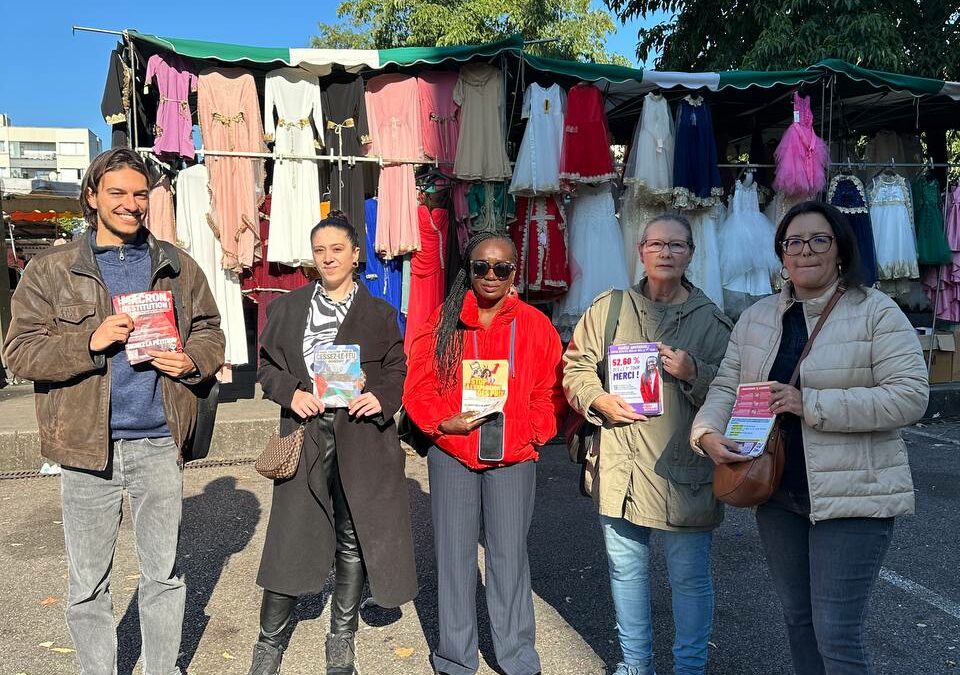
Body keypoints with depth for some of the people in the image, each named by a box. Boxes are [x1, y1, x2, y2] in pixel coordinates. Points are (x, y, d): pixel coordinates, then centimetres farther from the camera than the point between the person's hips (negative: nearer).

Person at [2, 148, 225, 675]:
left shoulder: (178, 269, 8)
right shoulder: (50, 269, 2)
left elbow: (209, 332, 14)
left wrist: (192, 362, -7)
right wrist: (91, 341, -18)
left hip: (159, 443, 2)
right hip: (87, 445, -1)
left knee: (165, 573, 13)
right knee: (87, 584, 10)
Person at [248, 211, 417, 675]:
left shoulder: (380, 314, 7)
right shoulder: (287, 308, 9)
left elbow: (397, 372, 8)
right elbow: (267, 366, 9)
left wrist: (382, 398, -12)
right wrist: (291, 392, -10)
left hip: (361, 437, 0)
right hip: (305, 433, 0)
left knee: (354, 539, 9)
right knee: (290, 537, 1)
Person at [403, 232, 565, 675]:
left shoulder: (535, 326, 1)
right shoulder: (443, 322, 2)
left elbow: (550, 393, 4)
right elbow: (417, 387, 1)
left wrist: (530, 431, -10)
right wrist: (445, 422, -14)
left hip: (513, 457, 0)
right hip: (451, 454, 1)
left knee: (509, 554, 7)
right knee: (454, 555, 10)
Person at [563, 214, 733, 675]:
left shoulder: (711, 320, 1)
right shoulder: (608, 308, 6)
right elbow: (576, 367, 9)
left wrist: (694, 373, -16)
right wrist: (599, 400, -9)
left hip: (683, 472, -2)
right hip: (619, 465, 3)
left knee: (690, 575, 6)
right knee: (625, 567, 16)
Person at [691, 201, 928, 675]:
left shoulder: (876, 312, -8)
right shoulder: (756, 318, 7)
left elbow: (910, 396, -16)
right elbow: (727, 387, 4)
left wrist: (811, 404, -23)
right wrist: (708, 433, -17)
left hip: (852, 494, -5)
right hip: (776, 492, 6)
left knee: (837, 634, -4)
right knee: (797, 618, 19)